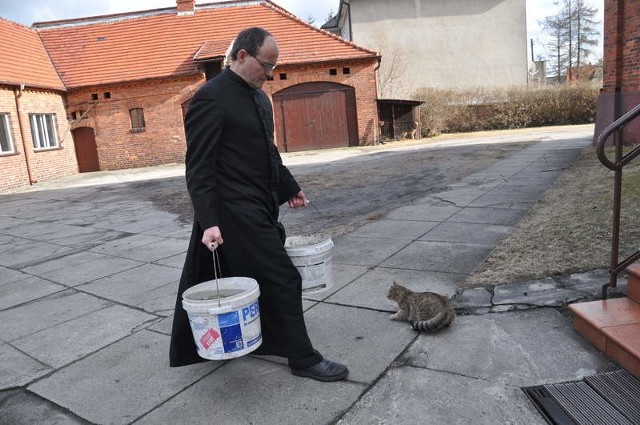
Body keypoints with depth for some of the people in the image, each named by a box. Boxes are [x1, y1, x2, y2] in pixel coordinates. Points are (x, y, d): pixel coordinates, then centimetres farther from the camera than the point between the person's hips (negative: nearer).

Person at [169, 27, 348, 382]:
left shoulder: (258, 96, 13)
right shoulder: (211, 98, -14)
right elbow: (198, 168, -18)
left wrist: (289, 187, 23)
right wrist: (209, 221, -23)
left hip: (257, 206, 9)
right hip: (235, 212, -9)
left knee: (230, 283, 19)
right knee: (283, 280, -3)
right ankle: (302, 358, 14)